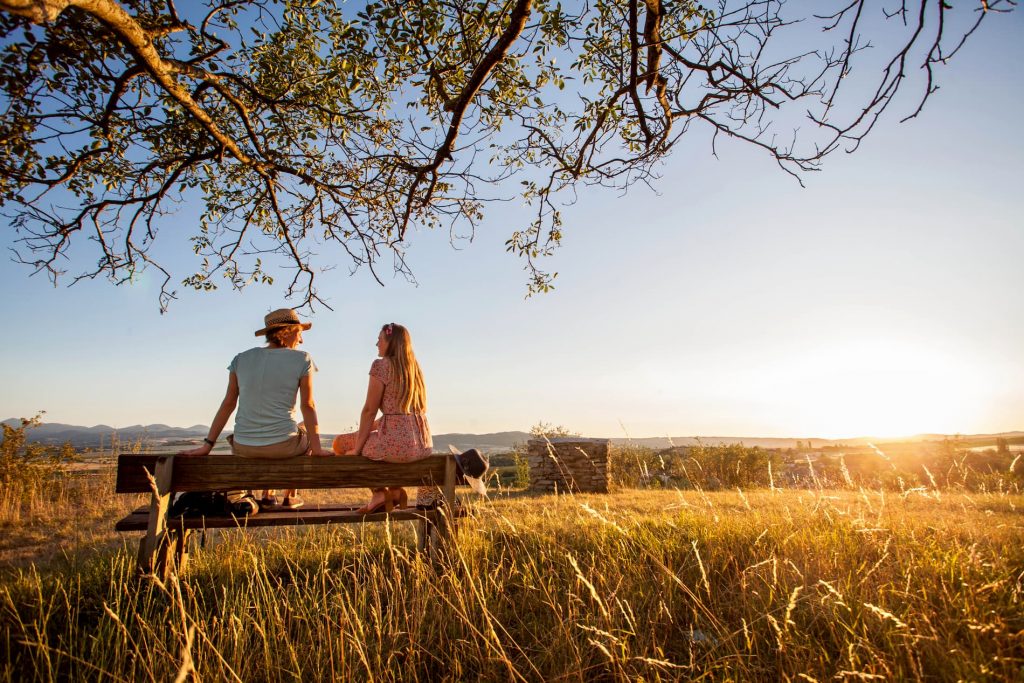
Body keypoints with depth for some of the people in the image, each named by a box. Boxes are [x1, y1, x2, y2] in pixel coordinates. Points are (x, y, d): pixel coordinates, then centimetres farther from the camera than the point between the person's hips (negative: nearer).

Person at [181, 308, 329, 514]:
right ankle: (291, 496, 32)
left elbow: (228, 403, 6)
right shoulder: (302, 360, -6)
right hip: (284, 445, -4)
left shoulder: (241, 359, 5)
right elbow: (307, 406, -6)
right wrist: (316, 448, -1)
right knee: (308, 429, 32)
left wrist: (207, 445, 10)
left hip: (244, 447, 4)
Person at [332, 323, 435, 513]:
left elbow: (369, 411, -7)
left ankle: (379, 492, 9)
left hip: (397, 444, -8)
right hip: (423, 445, 8)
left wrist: (356, 449, -1)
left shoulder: (381, 365, -5)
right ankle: (394, 490, 19)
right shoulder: (414, 367, 16)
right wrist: (367, 429, 25)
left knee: (340, 443, 15)